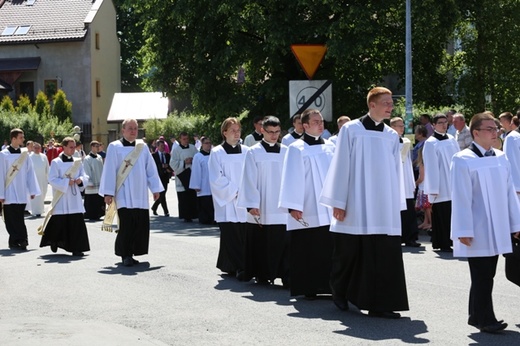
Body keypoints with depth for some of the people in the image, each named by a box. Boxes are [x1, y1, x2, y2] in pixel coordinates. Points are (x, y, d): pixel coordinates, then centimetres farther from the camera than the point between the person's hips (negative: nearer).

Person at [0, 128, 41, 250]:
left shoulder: (24, 154, 6)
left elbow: (30, 173, 8)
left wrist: (32, 190, 4)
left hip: (22, 193, 3)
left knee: (19, 219, 4)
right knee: (12, 219, -1)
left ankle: (20, 240, 10)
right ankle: (17, 241, 6)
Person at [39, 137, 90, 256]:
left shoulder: (77, 162, 10)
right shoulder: (56, 162, -5)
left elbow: (84, 176, 13)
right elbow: (52, 179, -10)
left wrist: (81, 180, -8)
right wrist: (66, 182, -16)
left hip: (74, 197, 4)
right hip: (61, 198, -4)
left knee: (77, 223, -3)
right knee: (59, 222, 1)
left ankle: (76, 248, 0)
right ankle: (54, 241, 27)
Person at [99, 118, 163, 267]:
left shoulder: (142, 147, 11)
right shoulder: (114, 147, -1)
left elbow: (151, 169, 12)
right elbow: (109, 171, -4)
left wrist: (155, 188, 8)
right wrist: (108, 193, -9)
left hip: (140, 195, 4)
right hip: (124, 196, -4)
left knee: (141, 225, 1)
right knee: (127, 225, -9)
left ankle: (130, 253, 12)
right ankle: (126, 255, 1)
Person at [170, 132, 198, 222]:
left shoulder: (193, 148, 10)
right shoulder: (176, 150, 0)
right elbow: (173, 164, -5)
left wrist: (193, 160, -8)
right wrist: (184, 162, -13)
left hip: (193, 175, 3)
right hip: (182, 177, -3)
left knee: (194, 197, 0)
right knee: (184, 198, -4)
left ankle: (193, 214, 6)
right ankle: (186, 216, 1)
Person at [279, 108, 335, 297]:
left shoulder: (330, 147, 10)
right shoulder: (297, 149, -5)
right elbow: (291, 179, -8)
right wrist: (293, 206, -13)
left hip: (329, 210, 4)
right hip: (307, 211, -4)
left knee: (330, 249, 4)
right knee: (308, 251, 1)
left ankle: (329, 285, 11)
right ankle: (308, 288, 9)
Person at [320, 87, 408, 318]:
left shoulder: (392, 136, 9)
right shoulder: (351, 130, -3)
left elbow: (395, 171, 12)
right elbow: (341, 166, -4)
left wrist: (397, 204, 9)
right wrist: (338, 202, -7)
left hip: (384, 206, 3)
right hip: (356, 205, -3)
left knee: (384, 255, -3)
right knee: (349, 253, 8)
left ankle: (379, 304, 1)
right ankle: (340, 293, 31)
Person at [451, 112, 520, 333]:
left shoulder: (501, 158, 9)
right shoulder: (463, 160, -10)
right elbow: (461, 198, -12)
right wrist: (463, 231, -14)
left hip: (497, 230, 6)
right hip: (477, 231, -6)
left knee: (486, 276, 11)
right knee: (482, 277, -3)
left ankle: (476, 316, 21)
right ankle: (485, 319, 4)